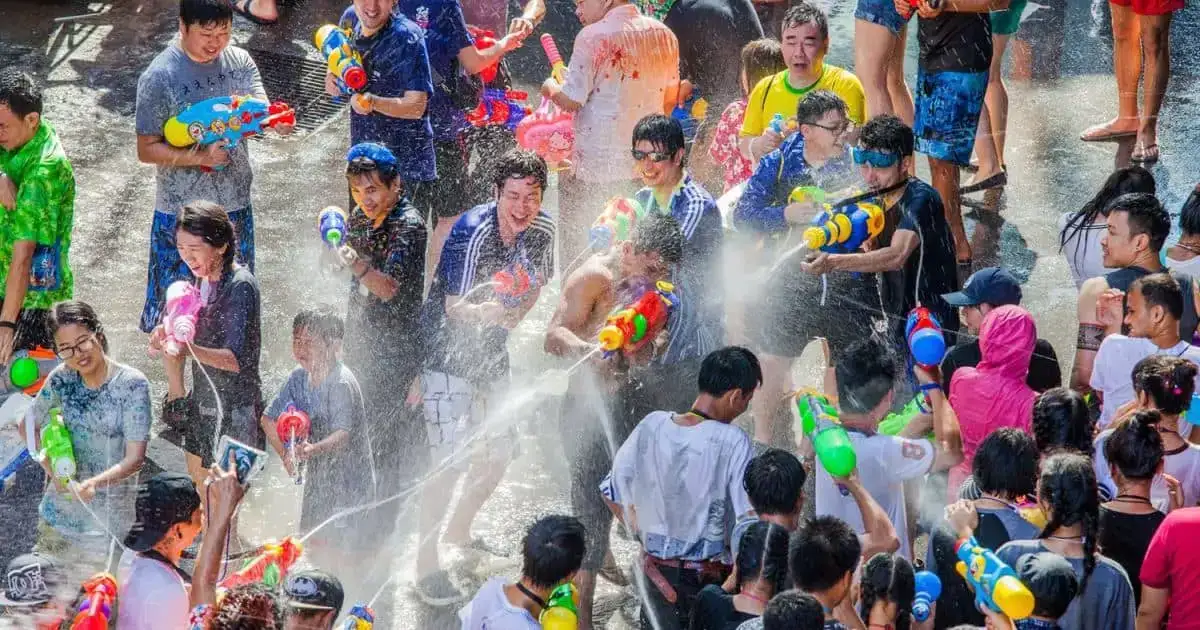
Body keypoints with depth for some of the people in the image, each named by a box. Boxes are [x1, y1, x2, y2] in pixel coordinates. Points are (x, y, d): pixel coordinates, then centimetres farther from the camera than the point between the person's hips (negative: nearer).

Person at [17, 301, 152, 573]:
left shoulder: (132, 384, -13)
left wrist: (94, 484, -33)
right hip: (62, 508, 4)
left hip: (109, 517, -4)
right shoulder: (62, 379, 0)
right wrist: (53, 468, -2)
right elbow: (29, 426, 14)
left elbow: (135, 458, -17)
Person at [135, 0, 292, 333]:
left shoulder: (240, 61, 0)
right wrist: (199, 157, -26)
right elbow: (146, 149, -12)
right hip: (181, 213, -5)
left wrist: (277, 120, -33)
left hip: (235, 206, 5)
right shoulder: (159, 77, -15)